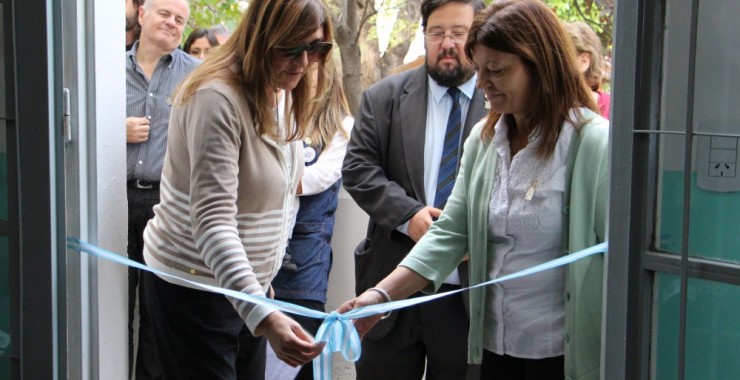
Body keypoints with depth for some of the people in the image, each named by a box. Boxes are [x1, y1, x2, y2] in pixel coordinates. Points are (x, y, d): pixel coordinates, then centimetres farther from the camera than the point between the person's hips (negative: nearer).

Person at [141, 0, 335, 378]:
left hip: (249, 284, 8)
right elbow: (212, 221, -30)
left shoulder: (284, 95, 4)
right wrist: (263, 315, -41)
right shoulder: (216, 99, -23)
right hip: (194, 290, -8)